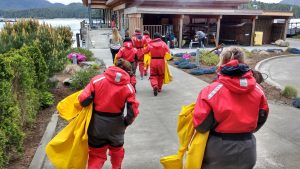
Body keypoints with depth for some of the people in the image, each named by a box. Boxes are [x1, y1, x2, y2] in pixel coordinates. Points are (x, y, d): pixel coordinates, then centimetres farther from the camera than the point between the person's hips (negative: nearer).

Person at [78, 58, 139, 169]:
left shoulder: (97, 79, -9)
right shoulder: (128, 87, -7)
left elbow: (84, 99, -14)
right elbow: (133, 110, -11)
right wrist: (126, 122, 7)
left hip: (96, 123, -1)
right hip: (115, 124, 1)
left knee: (96, 154, 18)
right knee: (116, 149, 30)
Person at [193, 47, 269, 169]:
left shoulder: (213, 90, -21)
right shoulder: (257, 89, -6)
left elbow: (201, 124, -19)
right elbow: (262, 117, 6)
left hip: (219, 150, -3)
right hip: (247, 149, 4)